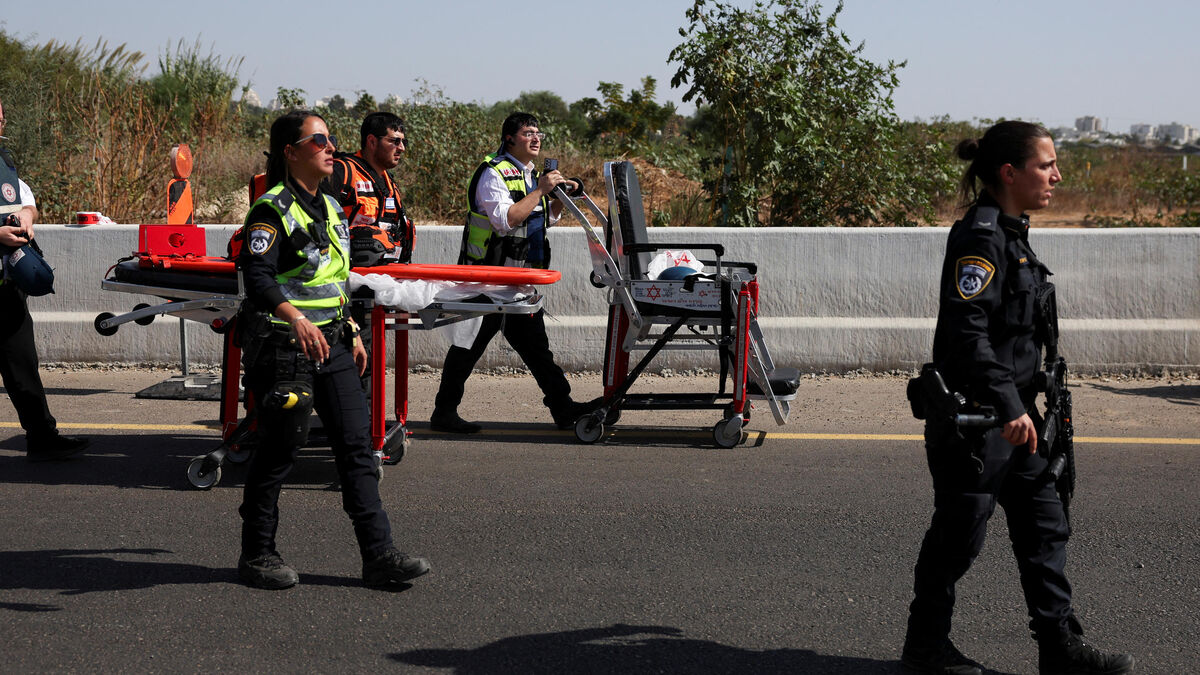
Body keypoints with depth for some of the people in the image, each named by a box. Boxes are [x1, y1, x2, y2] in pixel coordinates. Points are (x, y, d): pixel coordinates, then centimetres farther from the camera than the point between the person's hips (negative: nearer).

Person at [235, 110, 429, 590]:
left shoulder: (328, 206, 16)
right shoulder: (272, 209, -12)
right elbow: (257, 278, -24)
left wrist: (351, 333, 22)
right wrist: (296, 320, -38)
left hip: (330, 342, 8)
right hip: (283, 347, -8)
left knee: (356, 445, 3)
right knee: (280, 448, 0)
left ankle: (379, 555, 3)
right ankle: (257, 554, 14)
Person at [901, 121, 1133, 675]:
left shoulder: (1010, 233, 13)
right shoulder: (980, 238, -18)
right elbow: (968, 332, -25)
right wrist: (1008, 407, -28)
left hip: (1012, 413, 10)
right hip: (972, 416, -10)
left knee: (1045, 525, 10)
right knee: (959, 534, 3)